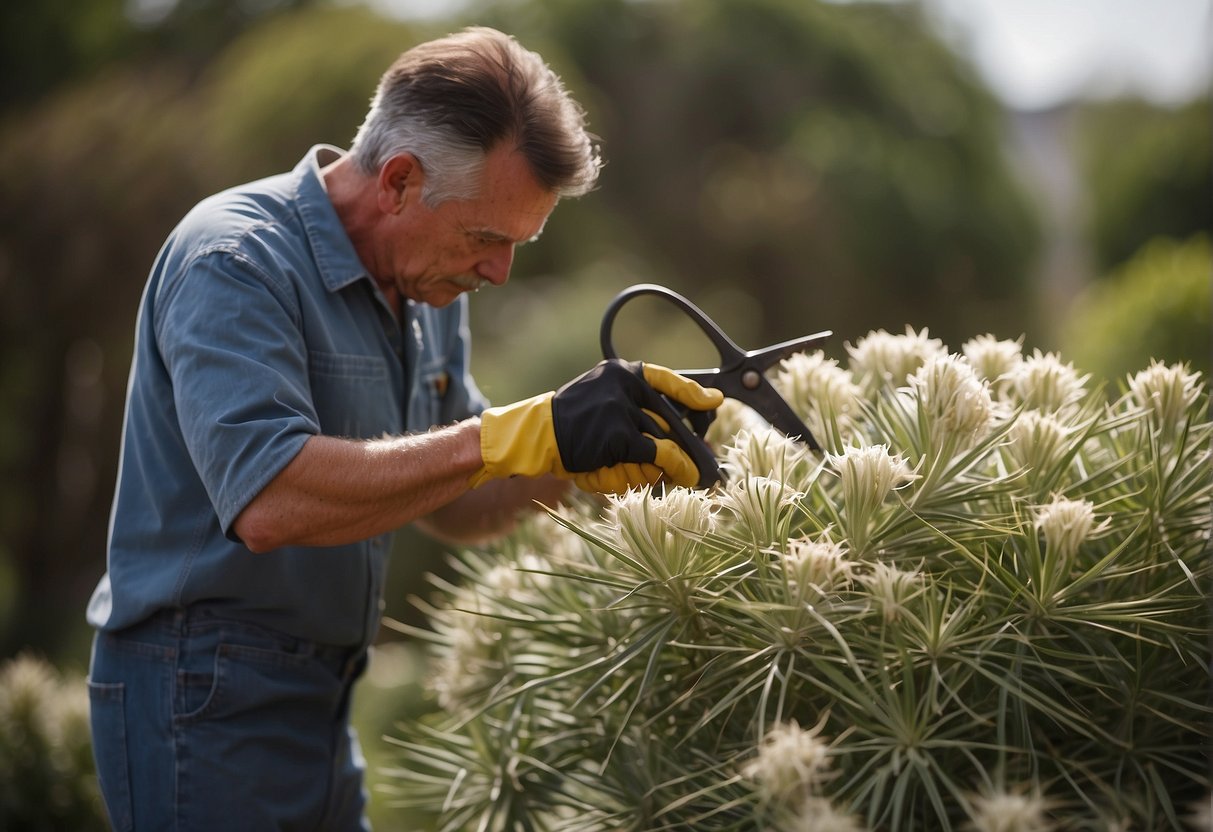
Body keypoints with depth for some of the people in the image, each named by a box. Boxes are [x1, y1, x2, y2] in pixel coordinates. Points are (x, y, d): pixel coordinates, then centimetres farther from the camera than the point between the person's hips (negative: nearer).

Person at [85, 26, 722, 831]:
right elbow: (268, 501, -33)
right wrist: (524, 433, -34)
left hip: (322, 698, 8)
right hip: (209, 696, -8)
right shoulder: (236, 261, -19)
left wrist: (571, 461, -5)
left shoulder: (427, 287, 8)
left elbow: (444, 501, 15)